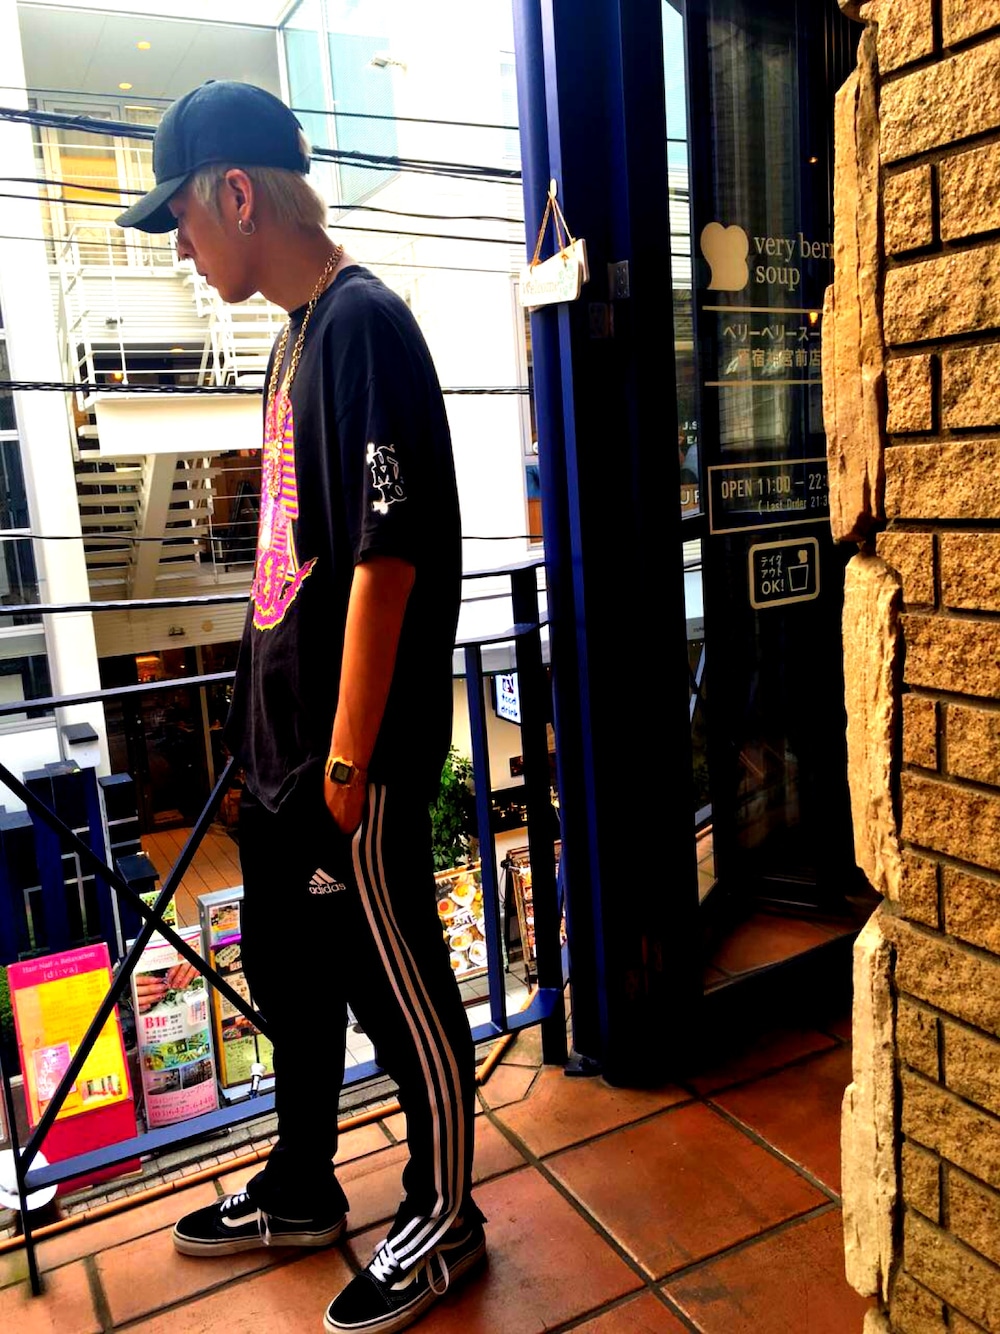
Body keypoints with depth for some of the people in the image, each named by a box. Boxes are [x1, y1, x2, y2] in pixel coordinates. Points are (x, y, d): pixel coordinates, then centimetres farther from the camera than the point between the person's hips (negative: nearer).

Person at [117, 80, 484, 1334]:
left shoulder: (365, 324, -15)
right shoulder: (297, 333, 14)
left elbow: (387, 554, -21)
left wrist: (347, 756, -19)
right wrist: (272, 726, 19)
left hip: (350, 758, -10)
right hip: (281, 743, 10)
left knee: (397, 987, 7)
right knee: (288, 972, 21)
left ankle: (444, 1218, 31)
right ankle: (301, 1187, 43)